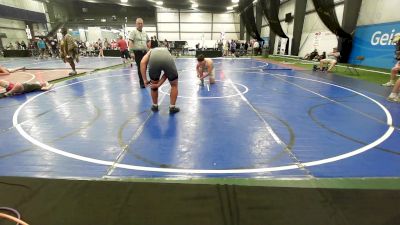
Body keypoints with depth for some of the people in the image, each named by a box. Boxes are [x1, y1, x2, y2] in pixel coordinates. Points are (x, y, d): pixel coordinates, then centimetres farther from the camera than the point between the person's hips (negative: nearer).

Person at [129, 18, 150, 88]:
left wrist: (147, 48, 14)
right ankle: (142, 82, -2)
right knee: (140, 67, -6)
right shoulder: (133, 32, -4)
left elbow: (148, 41, 27)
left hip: (145, 52, 6)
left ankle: (144, 80, 26)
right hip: (137, 52, -6)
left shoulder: (145, 33, 15)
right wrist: (131, 52, -22)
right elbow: (130, 42, -13)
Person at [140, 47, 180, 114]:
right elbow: (167, 73, 29)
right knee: (174, 85, 26)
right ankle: (172, 108, 28)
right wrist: (158, 84, 25)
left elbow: (142, 62, 16)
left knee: (154, 84, 27)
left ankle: (155, 106, 41)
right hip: (168, 60, 1)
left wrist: (145, 80, 17)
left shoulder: (151, 51, 39)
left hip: (154, 60, 0)